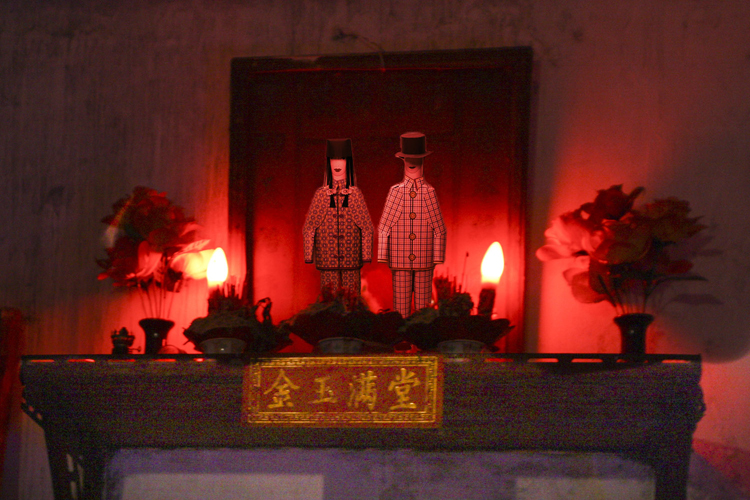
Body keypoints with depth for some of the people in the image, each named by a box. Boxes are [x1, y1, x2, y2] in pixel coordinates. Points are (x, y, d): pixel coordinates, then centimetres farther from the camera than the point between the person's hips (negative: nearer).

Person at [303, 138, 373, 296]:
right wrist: (308, 256, 2)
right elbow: (308, 228, 6)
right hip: (327, 261, 0)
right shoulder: (321, 194, 3)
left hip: (351, 259, 0)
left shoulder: (355, 194, 3)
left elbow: (367, 228, 5)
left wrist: (366, 256, 0)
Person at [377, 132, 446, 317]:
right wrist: (383, 257, 1)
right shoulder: (395, 191, 1)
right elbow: (383, 228, 3)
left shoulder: (429, 192, 1)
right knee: (401, 302, 2)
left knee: (423, 303, 3)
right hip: (400, 261, 0)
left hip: (424, 262, 0)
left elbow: (440, 230, 4)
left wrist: (437, 258, 0)